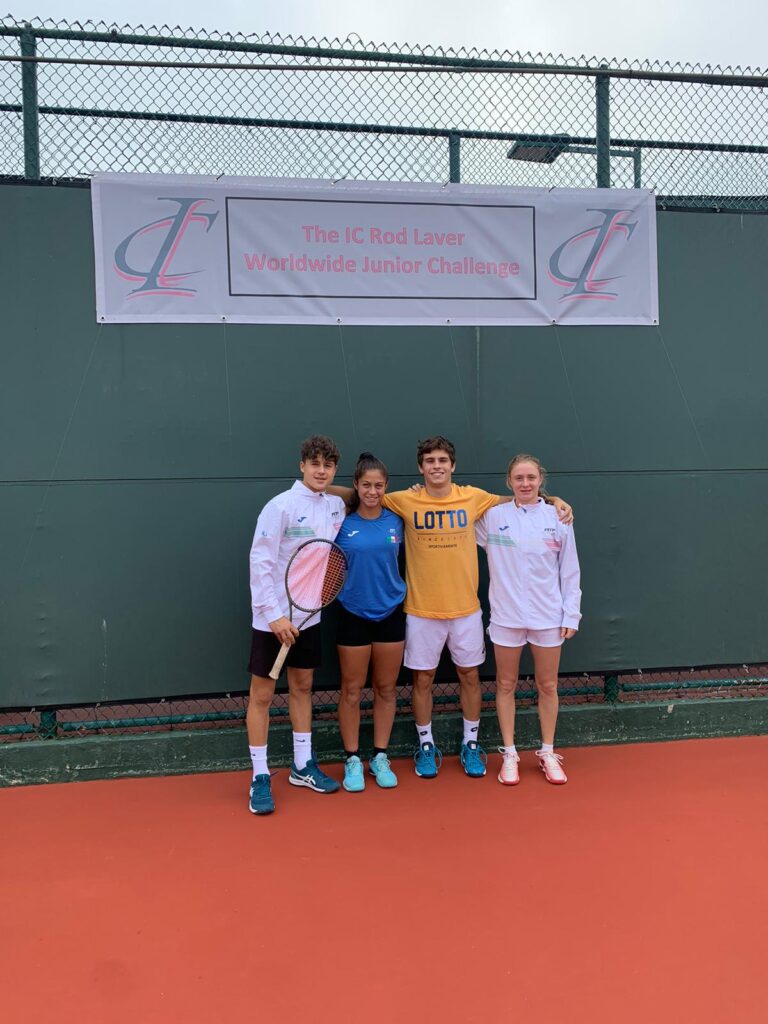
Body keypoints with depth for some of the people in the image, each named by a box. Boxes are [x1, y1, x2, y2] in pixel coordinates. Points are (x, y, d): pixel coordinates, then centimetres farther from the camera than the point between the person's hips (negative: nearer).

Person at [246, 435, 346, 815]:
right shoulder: (280, 506, -15)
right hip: (273, 616, -6)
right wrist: (274, 614, -20)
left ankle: (303, 766, 30)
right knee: (261, 695, 3)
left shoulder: (336, 507, 3)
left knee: (302, 687, 16)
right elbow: (260, 563, -17)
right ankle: (260, 779, 15)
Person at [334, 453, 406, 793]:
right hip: (353, 614, -2)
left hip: (391, 612, 2)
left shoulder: (396, 520, -1)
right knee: (352, 690, 7)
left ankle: (380, 757, 26)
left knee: (385, 688, 11)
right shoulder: (342, 523, -7)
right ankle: (352, 760, 22)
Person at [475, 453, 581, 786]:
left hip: (548, 616, 1)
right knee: (506, 685, 9)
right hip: (506, 615, 0)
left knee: (547, 686, 11)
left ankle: (547, 753, 28)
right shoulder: (493, 516, -3)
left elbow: (570, 571, 3)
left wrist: (571, 615, 0)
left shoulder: (557, 518, -1)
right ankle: (509, 754, 24)